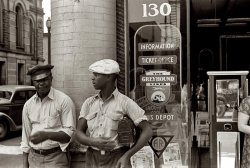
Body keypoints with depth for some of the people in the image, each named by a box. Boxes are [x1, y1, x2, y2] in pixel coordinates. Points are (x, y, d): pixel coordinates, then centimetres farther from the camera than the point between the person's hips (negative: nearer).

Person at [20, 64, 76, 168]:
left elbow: (69, 133, -12)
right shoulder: (28, 105, 4)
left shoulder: (64, 100, -10)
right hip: (34, 158, 4)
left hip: (56, 158, -4)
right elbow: (25, 137, 8)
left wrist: (47, 135, -26)